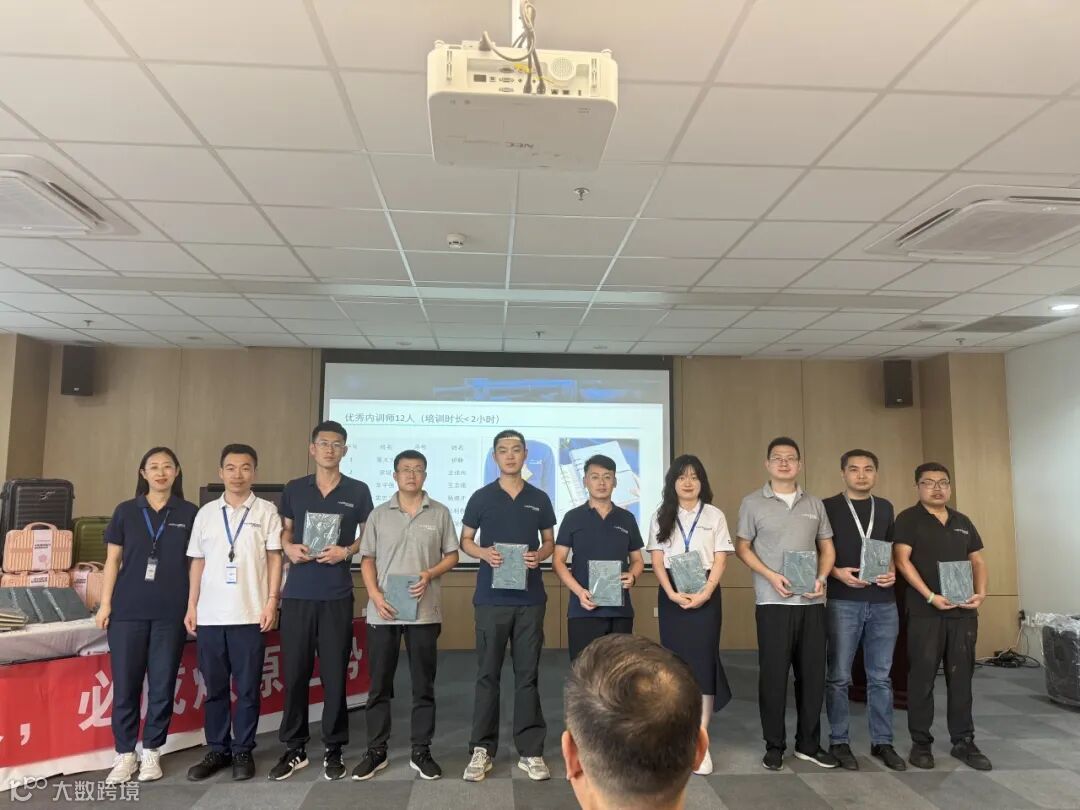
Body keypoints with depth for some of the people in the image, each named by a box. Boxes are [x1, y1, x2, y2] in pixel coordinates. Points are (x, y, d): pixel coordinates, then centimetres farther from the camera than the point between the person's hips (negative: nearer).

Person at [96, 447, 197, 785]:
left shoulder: (190, 513, 2)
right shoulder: (125, 511, 4)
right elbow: (113, 560, 7)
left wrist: (194, 606, -1)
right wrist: (105, 603, 1)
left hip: (171, 612, 0)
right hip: (128, 610, 1)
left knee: (162, 684, 6)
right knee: (125, 684, 5)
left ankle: (151, 752, 21)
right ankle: (125, 754, 19)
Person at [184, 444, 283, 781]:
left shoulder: (266, 511, 1)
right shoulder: (206, 512, 9)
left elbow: (274, 558, 0)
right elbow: (198, 562, 12)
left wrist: (272, 601, -7)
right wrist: (191, 606, 7)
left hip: (250, 613, -3)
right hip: (210, 614, 3)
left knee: (247, 687, 5)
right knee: (214, 687, 11)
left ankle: (243, 751, 17)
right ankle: (217, 750, 23)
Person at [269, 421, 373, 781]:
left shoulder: (358, 491, 3)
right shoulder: (294, 489, 8)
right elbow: (283, 532, 16)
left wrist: (345, 552, -10)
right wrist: (289, 548, -6)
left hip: (337, 596, -1)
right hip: (296, 594, 2)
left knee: (334, 673, 4)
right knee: (294, 672, 6)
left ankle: (334, 749, 17)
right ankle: (294, 748, 20)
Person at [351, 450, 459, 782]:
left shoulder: (440, 513, 4)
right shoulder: (379, 514, 6)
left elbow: (452, 555, 6)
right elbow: (367, 559, 6)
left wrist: (430, 574, -12)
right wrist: (375, 595, -8)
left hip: (425, 611, -1)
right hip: (382, 612, 1)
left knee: (423, 685, 6)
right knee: (379, 685, 8)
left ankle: (421, 752, 18)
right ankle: (376, 751, 21)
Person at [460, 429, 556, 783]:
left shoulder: (539, 499, 7)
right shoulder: (481, 497, 2)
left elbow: (549, 542, 13)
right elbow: (465, 541, 7)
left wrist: (539, 555, -10)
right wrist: (484, 553, -14)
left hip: (530, 598, 1)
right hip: (491, 597, -1)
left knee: (527, 675, 6)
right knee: (487, 674, 5)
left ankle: (530, 750, 15)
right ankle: (481, 749, 16)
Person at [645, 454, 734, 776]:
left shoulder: (715, 515, 6)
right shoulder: (661, 517, 8)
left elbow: (720, 559, 0)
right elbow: (657, 560, 2)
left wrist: (705, 593, -14)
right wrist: (671, 593, -12)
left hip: (705, 594, -1)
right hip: (672, 595, 1)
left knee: (703, 660, -7)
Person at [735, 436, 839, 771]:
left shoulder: (815, 504, 10)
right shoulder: (752, 503, 0)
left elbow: (827, 547, 13)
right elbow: (742, 548, 0)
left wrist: (822, 578, -5)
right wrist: (771, 576, -12)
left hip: (812, 601, 3)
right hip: (773, 601, -3)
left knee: (813, 672, 9)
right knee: (774, 673, 2)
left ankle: (809, 744, 24)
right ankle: (774, 745, 16)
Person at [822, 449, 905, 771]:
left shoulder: (885, 508, 12)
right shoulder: (828, 507, -1)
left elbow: (890, 549, 21)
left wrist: (892, 572, 2)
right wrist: (836, 572, -14)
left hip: (883, 602, 4)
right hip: (843, 601, -4)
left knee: (881, 677, 11)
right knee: (839, 676, 3)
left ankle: (882, 742, 23)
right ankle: (839, 741, 15)